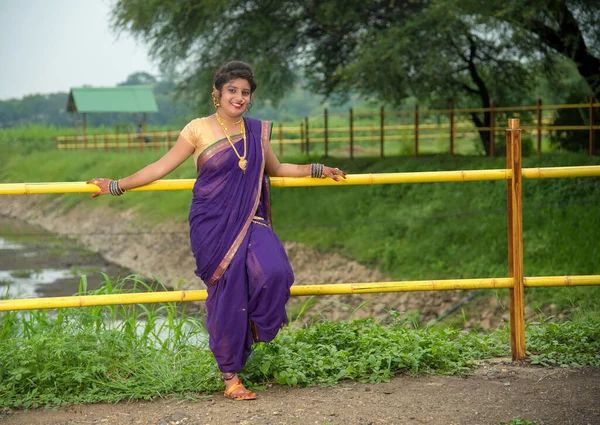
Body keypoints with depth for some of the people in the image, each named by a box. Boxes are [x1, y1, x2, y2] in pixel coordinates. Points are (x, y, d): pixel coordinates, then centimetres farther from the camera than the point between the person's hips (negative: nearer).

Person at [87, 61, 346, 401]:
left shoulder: (257, 131, 11)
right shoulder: (199, 130, -1)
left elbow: (276, 169, 26)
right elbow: (163, 166, 1)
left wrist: (317, 170, 22)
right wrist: (117, 186, -4)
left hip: (249, 221, 3)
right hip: (214, 225, -3)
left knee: (274, 271, -24)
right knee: (227, 294, -5)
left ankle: (255, 328, 6)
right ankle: (231, 378, 9)